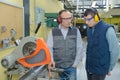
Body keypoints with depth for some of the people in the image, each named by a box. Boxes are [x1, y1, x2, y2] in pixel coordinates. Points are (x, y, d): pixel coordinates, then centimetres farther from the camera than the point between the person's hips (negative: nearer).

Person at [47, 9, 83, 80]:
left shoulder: (76, 31, -2)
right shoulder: (53, 32, -3)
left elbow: (79, 48, -1)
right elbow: (49, 48, -4)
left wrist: (75, 64, -5)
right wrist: (51, 60, -19)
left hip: (71, 67, 0)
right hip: (57, 66, 0)